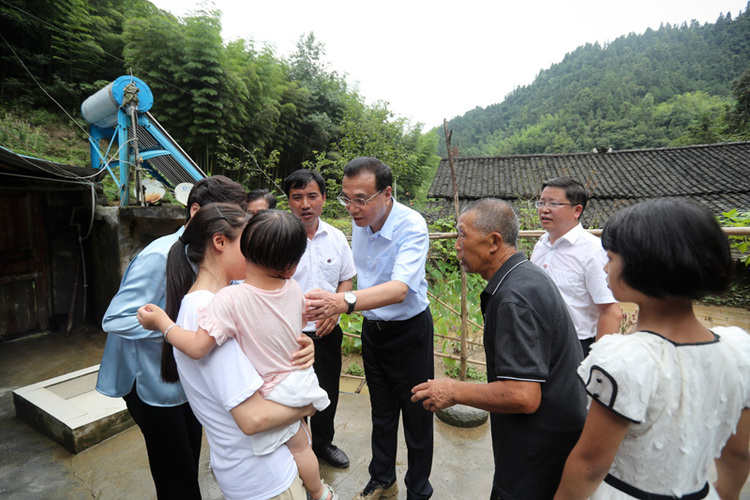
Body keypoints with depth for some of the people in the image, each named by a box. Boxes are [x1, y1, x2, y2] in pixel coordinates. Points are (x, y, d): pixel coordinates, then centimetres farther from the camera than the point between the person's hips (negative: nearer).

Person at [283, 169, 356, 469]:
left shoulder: (336, 237, 0)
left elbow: (346, 279, 9)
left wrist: (335, 309, -7)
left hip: (327, 332, 4)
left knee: (328, 393, 22)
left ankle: (323, 443, 48)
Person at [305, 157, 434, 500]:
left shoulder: (412, 226, -26)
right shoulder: (360, 222, -6)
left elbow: (399, 289, -40)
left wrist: (345, 301, -54)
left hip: (409, 330, -5)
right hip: (372, 328, 6)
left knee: (416, 416, 10)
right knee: (381, 413, 22)